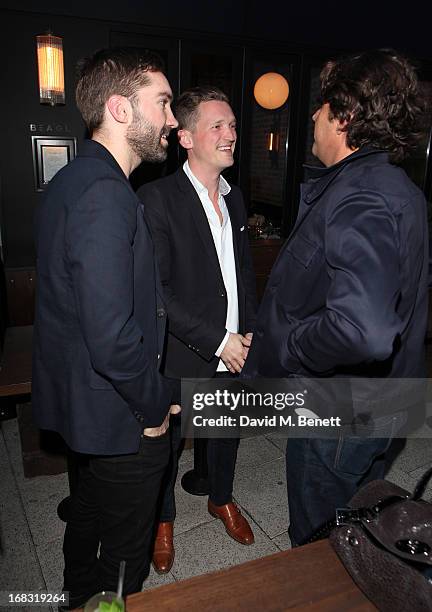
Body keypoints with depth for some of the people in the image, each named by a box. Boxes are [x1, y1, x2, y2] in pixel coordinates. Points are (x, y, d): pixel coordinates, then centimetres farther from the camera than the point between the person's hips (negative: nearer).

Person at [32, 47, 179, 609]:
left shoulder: (72, 180, 5)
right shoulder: (105, 194, -27)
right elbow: (113, 338, -33)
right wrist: (156, 404, -15)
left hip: (78, 396, 10)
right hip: (120, 415, -10)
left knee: (93, 499, 32)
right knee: (125, 552, 14)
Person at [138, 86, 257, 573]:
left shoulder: (234, 197, 6)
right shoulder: (158, 198, -17)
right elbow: (155, 290, -21)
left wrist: (249, 330, 3)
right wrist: (216, 340, -20)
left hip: (234, 350, 6)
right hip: (182, 355, -6)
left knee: (227, 430, 23)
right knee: (166, 440, 15)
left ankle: (221, 498, 51)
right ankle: (162, 518, 42)